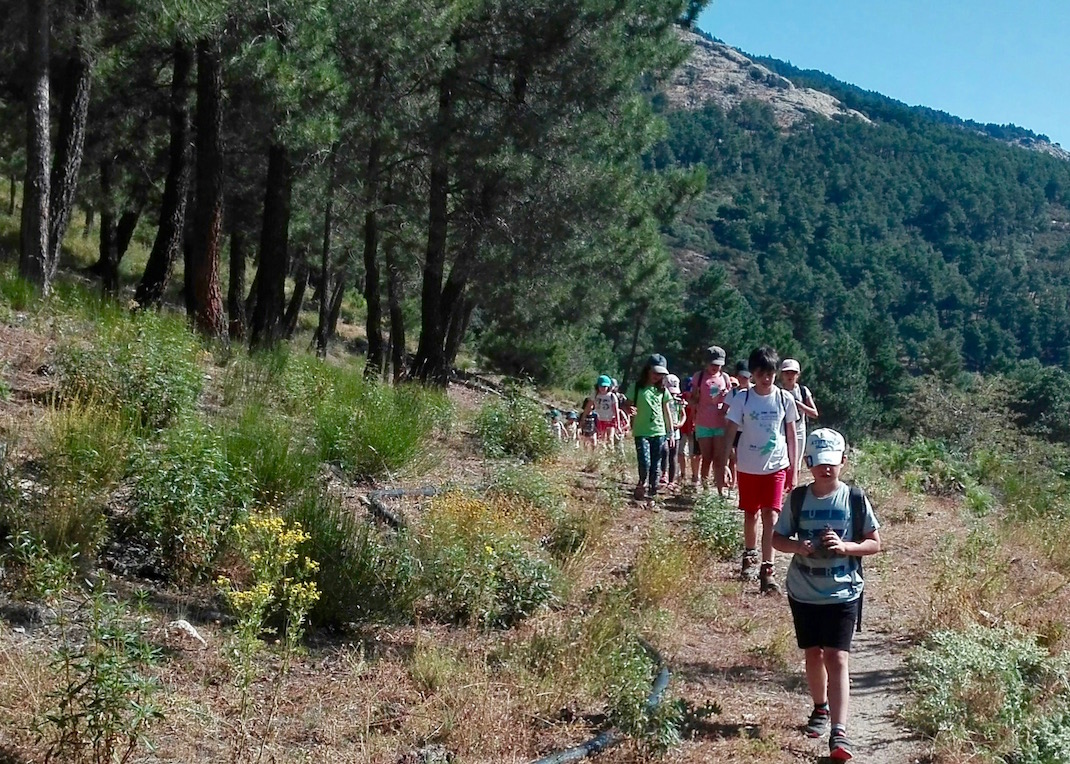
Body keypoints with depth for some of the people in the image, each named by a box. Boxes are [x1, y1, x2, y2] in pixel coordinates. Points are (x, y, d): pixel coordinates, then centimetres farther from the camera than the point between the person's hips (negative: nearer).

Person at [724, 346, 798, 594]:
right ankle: (750, 556, 37)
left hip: (776, 466, -1)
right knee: (750, 514, 15)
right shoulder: (743, 399, -5)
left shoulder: (784, 399, -2)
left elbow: (791, 435, 5)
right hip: (748, 467, 1)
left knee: (770, 515, -10)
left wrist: (793, 469, 4)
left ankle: (766, 569, -10)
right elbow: (731, 432, -3)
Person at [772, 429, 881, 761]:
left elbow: (875, 543, -2)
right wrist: (797, 546, -17)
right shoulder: (798, 498, -2)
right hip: (803, 593, 3)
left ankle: (839, 733, -13)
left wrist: (844, 546, -20)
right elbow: (778, 538, 5)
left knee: (837, 658, -10)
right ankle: (821, 709, 39)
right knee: (813, 654, 16)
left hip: (843, 594, -3)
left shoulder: (855, 499, -7)